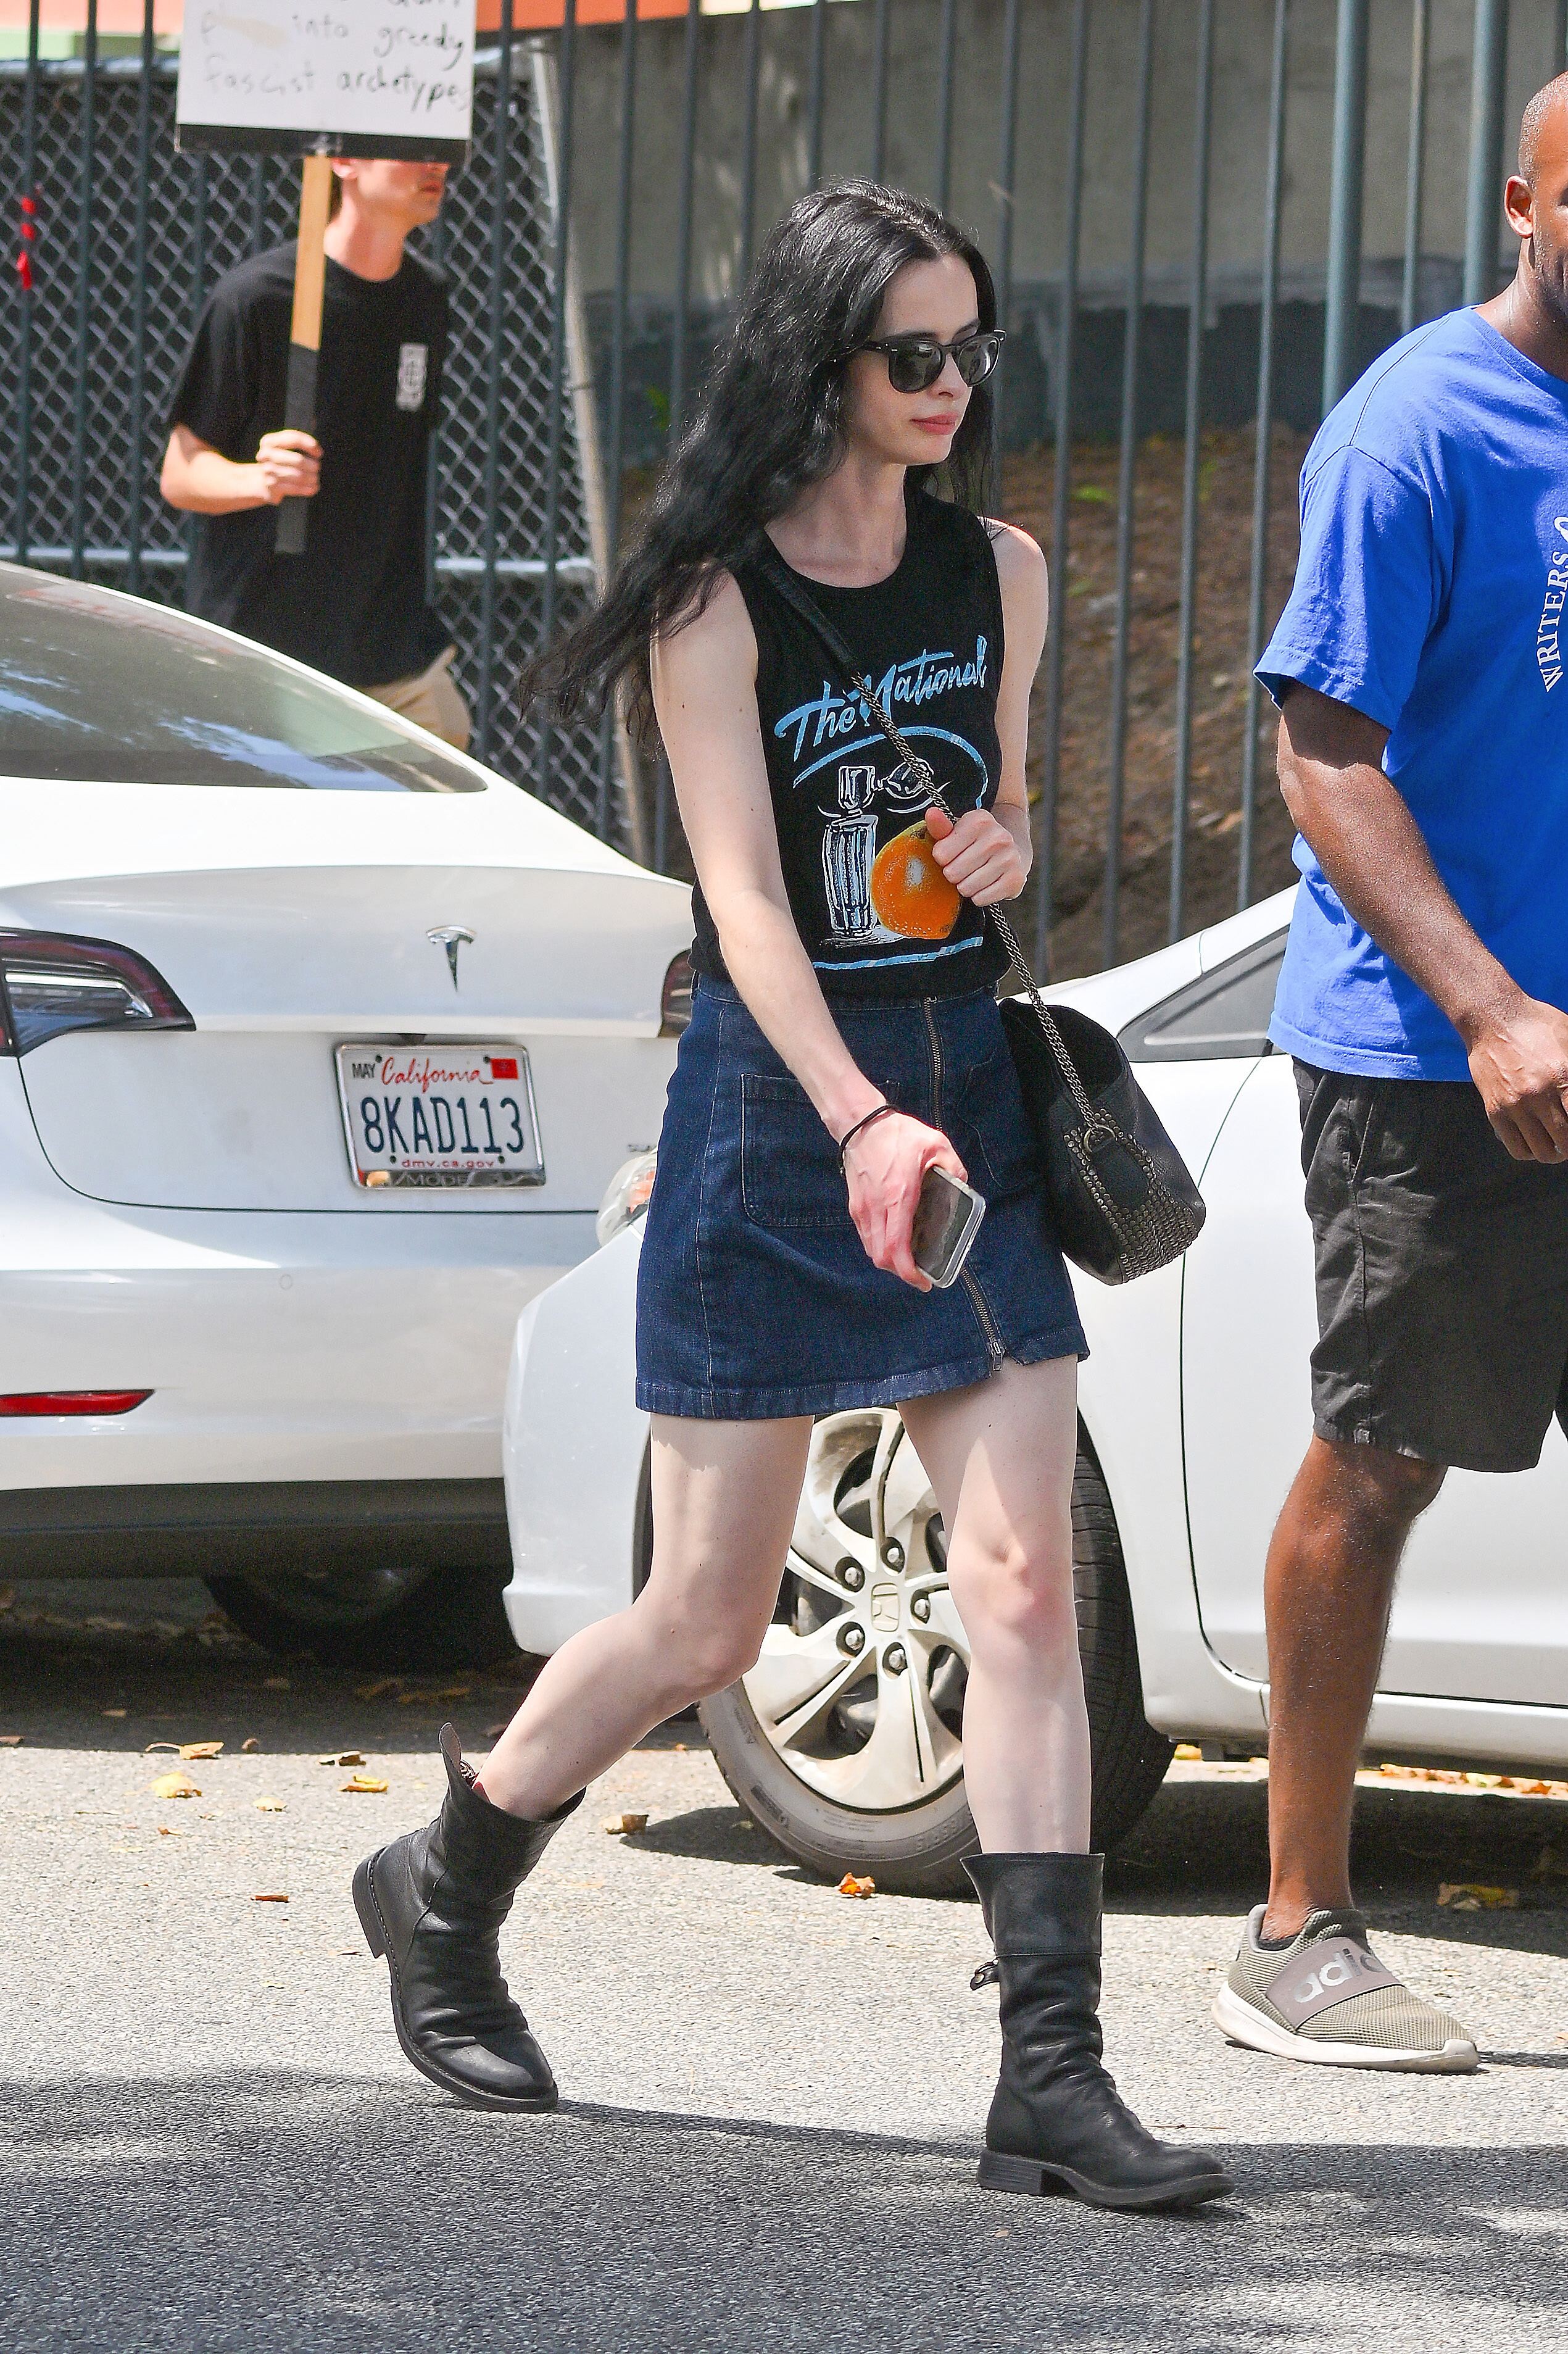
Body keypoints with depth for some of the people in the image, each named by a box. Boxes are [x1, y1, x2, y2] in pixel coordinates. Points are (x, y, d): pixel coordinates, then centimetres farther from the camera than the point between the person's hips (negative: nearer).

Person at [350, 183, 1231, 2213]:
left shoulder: (999, 575, 7)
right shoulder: (720, 604, -9)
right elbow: (744, 895, -17)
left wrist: (1003, 847, -4)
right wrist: (863, 1121, -31)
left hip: (966, 1084, 4)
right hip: (772, 1107, -4)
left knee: (1024, 1583, -8)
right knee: (706, 1624, 2)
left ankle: (1052, 2079, -10)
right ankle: (442, 1889, 29)